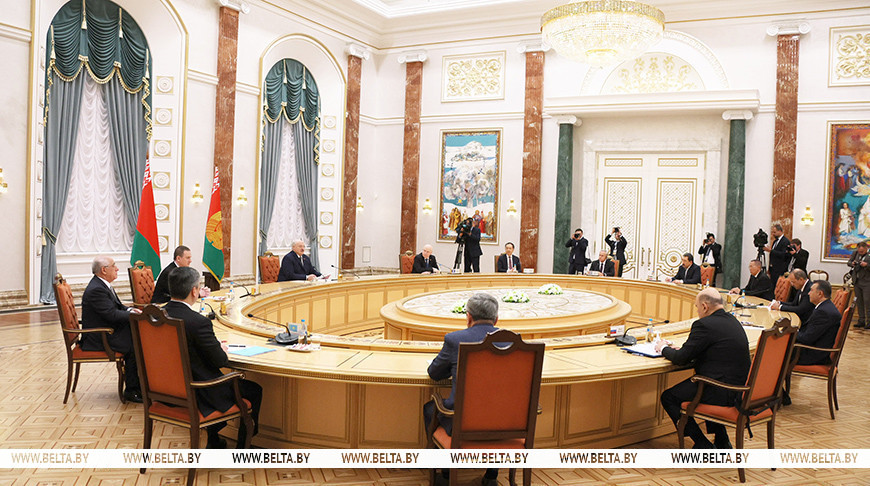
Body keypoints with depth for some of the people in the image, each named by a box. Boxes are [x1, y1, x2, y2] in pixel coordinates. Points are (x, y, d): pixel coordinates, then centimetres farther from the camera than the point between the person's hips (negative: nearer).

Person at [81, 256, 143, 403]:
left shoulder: (103, 285, 11)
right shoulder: (96, 289, -21)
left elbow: (117, 306, 20)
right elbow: (113, 315, -27)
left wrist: (130, 310, 0)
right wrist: (134, 316, -19)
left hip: (109, 331, 10)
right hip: (99, 339, -10)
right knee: (132, 346, -22)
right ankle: (131, 391, -12)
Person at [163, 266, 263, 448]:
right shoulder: (198, 322, -27)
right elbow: (220, 361, -18)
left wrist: (214, 345, 7)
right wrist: (221, 349, 4)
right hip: (197, 394, -8)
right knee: (254, 390, 11)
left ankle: (214, 441, 38)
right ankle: (242, 449, 22)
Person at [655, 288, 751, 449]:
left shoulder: (704, 325, -18)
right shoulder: (732, 320, 11)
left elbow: (681, 358, -13)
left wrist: (663, 348, 6)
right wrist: (680, 349, 15)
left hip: (723, 392, -10)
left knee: (668, 397, 3)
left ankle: (703, 446, 6)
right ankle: (722, 441, 35)